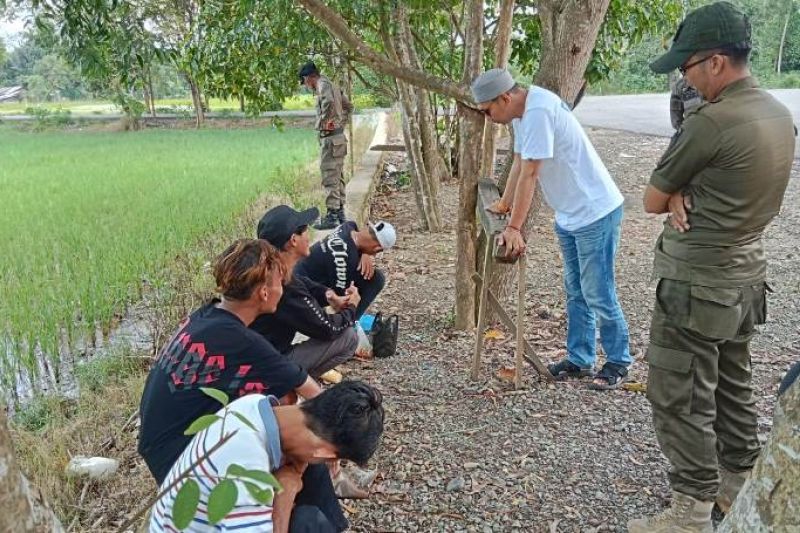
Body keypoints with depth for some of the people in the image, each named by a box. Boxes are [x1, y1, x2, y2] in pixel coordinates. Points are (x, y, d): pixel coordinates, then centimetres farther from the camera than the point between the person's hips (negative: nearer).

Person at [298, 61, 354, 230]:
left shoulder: (323, 85, -11)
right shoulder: (333, 86, 18)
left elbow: (329, 102, -32)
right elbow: (349, 106, 26)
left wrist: (322, 122, -21)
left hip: (330, 137, -10)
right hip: (339, 135, 10)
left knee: (330, 178, -8)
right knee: (338, 177, 14)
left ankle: (332, 216, -6)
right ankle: (340, 211, 20)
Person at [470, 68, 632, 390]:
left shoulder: (538, 111, -25)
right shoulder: (521, 111, 4)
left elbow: (529, 174, -26)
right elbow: (519, 163, 15)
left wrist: (514, 227, -23)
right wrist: (503, 205, 23)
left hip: (595, 212, -10)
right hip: (568, 215, 10)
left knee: (598, 295, 0)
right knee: (575, 292, 15)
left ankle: (618, 363, 17)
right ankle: (579, 360, 27)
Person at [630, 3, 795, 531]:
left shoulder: (711, 121, -22)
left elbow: (652, 200, -11)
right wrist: (685, 195, -6)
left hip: (696, 288, -9)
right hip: (746, 280, 9)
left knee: (680, 403, 2)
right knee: (734, 390, 21)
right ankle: (738, 486, 37)